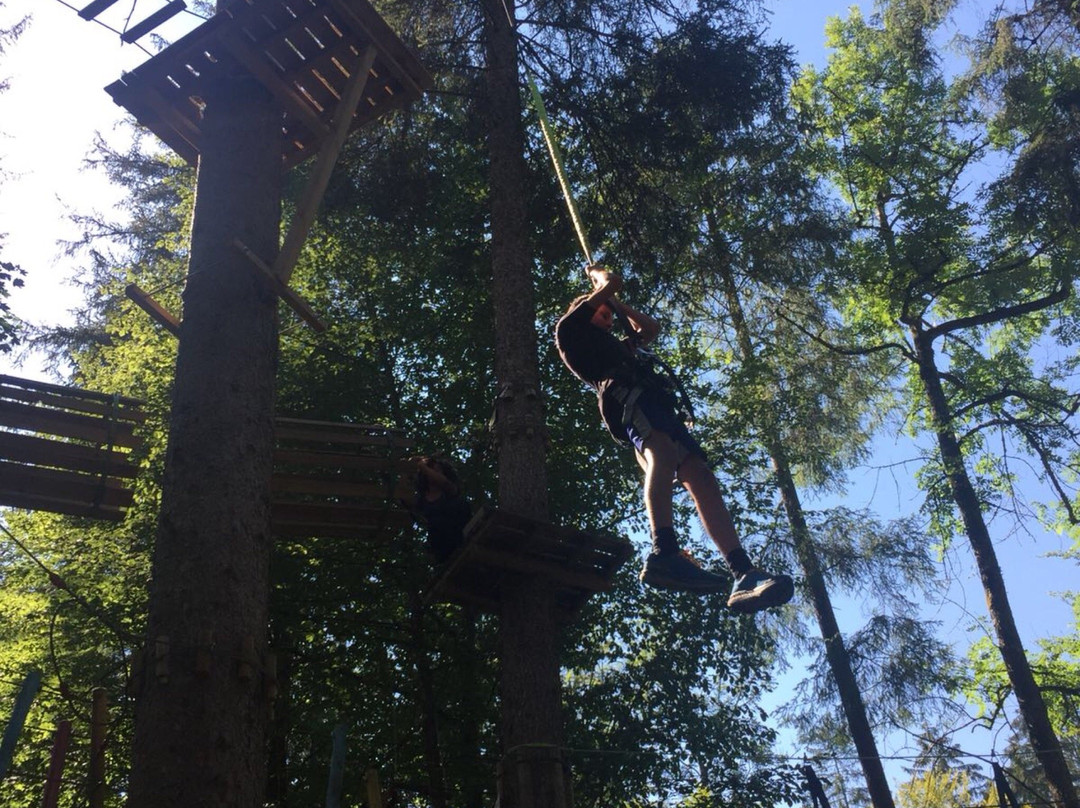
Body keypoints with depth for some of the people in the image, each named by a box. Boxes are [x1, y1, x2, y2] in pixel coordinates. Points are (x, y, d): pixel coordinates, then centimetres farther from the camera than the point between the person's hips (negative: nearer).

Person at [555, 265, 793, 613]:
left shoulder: (615, 345, 45)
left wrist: (618, 304, 53)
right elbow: (612, 284, 19)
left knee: (699, 474, -12)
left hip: (655, 402, 8)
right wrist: (598, 275, 40)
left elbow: (651, 328, 51)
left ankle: (745, 574, -26)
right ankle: (665, 553, -58)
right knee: (663, 451, -37)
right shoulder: (570, 327, 23)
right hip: (624, 392, -8)